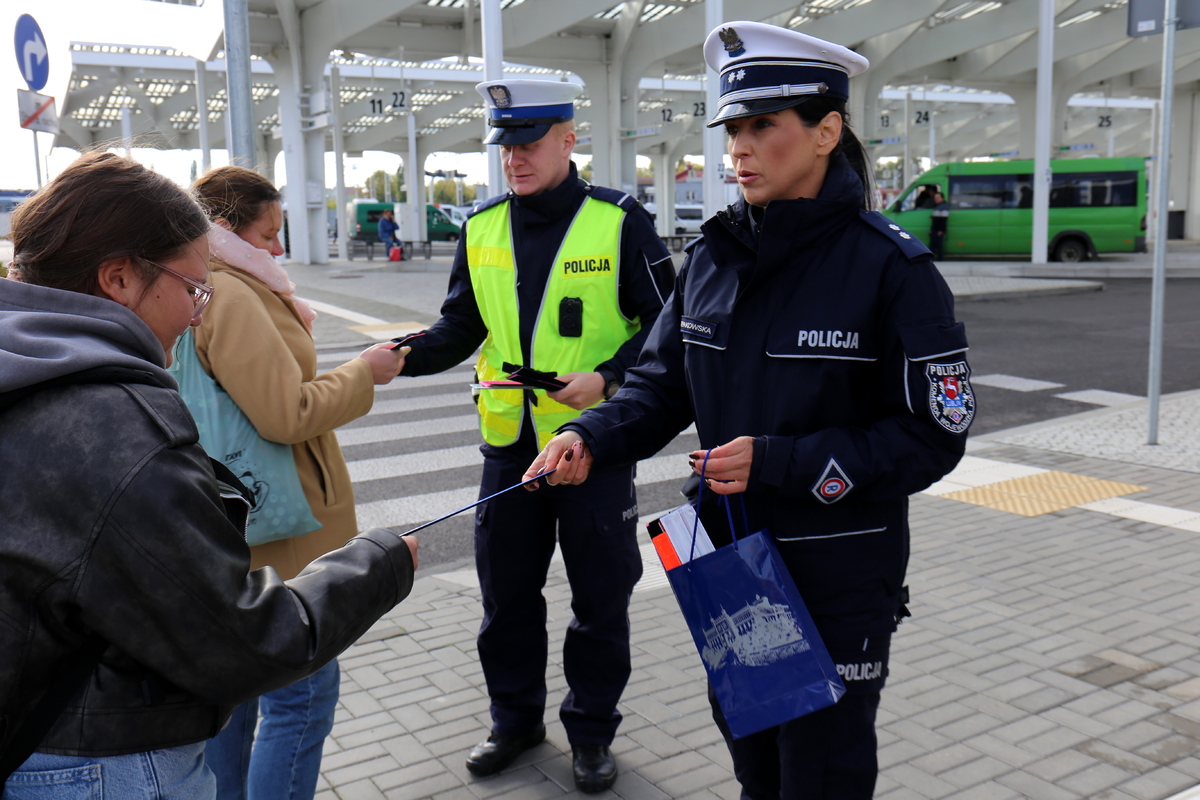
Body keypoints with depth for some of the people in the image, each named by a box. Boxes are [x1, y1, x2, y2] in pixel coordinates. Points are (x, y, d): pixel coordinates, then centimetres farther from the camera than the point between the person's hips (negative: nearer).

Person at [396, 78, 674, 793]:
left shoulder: (619, 221, -6)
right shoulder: (482, 229, 7)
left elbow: (665, 324, -3)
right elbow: (460, 330, 12)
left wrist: (607, 376, -18)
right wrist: (404, 355, -6)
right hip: (509, 441, 4)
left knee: (601, 595, 7)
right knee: (506, 592, 13)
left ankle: (592, 729, 27)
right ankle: (516, 718, 33)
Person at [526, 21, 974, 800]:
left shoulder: (892, 268, -16)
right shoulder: (714, 256, 2)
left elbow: (931, 436, -16)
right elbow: (663, 382, 6)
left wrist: (779, 462, -24)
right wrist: (591, 437, -14)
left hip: (837, 581, -5)